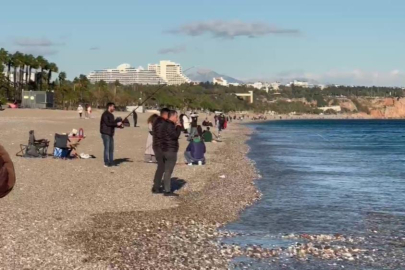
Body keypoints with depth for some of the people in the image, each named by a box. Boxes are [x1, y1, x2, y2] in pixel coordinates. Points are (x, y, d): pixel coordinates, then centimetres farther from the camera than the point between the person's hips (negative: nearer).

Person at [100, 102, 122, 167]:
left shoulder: (111, 115, 17)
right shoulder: (105, 114, -11)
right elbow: (107, 123, -20)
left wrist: (119, 125, 6)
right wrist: (116, 124, -18)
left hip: (110, 133, 9)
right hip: (105, 133, -9)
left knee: (111, 148, 10)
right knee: (107, 148, -7)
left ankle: (111, 162, 15)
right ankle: (106, 163, -3)